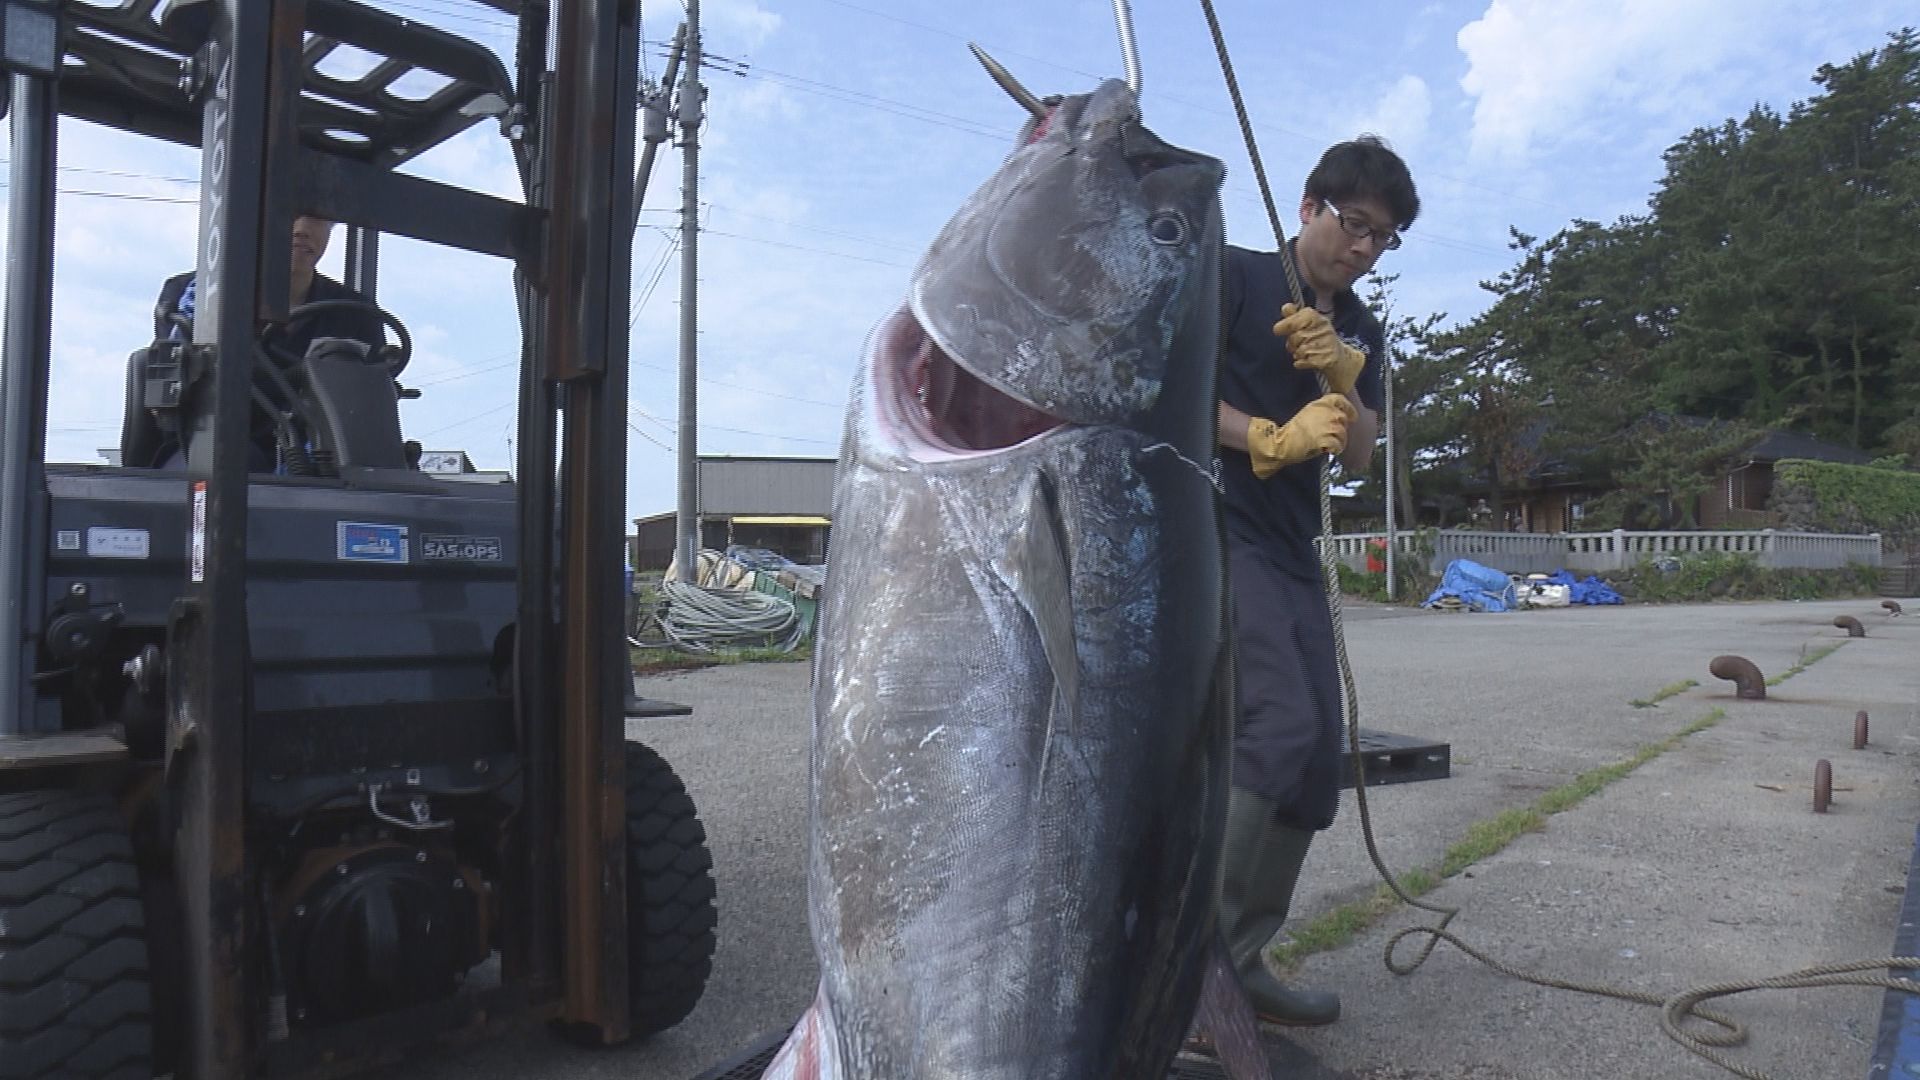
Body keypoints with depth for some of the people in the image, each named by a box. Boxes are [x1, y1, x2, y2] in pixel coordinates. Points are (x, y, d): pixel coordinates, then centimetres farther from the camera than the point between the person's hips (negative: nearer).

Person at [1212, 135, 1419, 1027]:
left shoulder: (1362, 330, 19)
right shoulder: (1236, 276, 1)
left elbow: (1359, 457, 12)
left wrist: (1342, 375, -6)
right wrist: (1271, 438, -19)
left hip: (1294, 550, 8)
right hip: (1218, 525, -8)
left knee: (1318, 760, 4)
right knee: (1278, 723, -22)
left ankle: (1238, 962, 13)